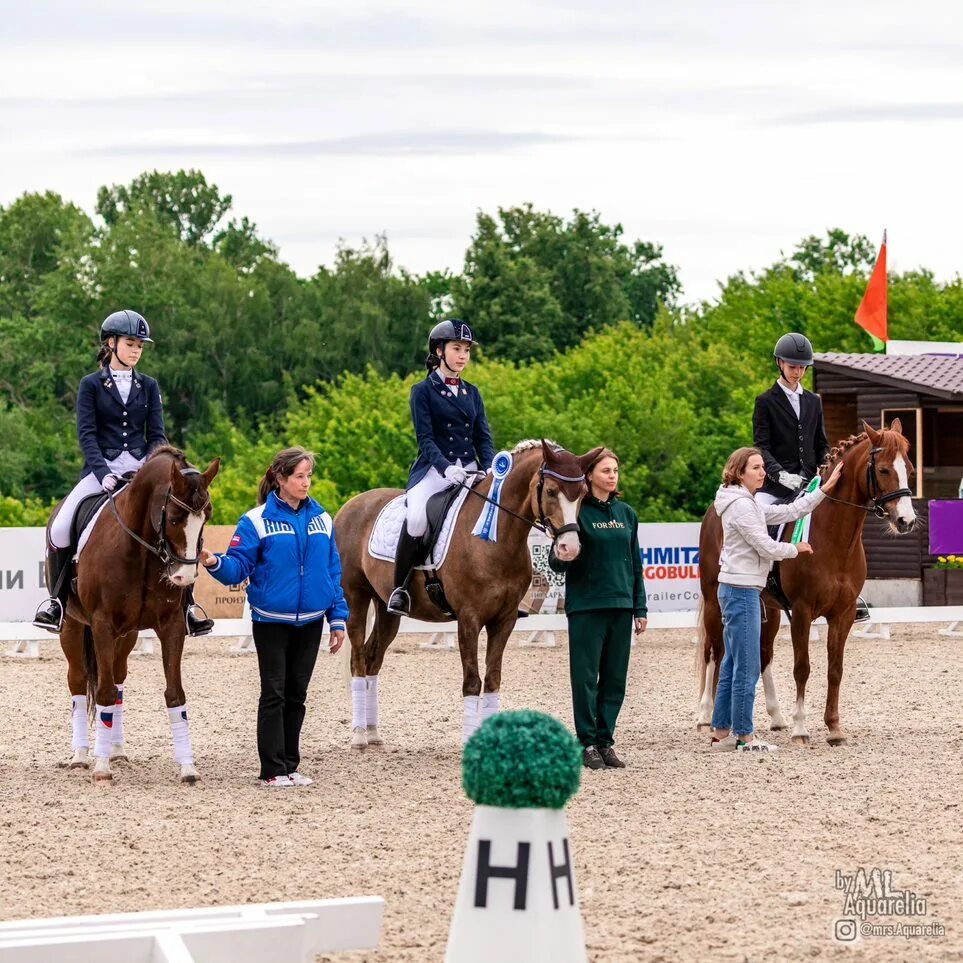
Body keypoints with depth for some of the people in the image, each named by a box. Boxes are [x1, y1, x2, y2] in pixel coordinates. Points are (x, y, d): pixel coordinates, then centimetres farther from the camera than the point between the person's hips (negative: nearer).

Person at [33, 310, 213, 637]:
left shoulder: (148, 387, 12)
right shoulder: (91, 385, 3)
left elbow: (156, 435, 7)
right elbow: (86, 434, -5)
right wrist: (103, 473, -19)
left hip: (142, 467, 2)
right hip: (102, 468, -2)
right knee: (60, 529, -22)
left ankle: (187, 604, -6)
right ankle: (58, 598, -2)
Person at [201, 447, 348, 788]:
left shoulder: (322, 520, 5)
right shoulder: (256, 521, -8)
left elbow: (333, 573, 9)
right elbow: (239, 566, -11)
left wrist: (338, 619, 6)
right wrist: (216, 563, -32)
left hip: (310, 622, 4)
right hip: (272, 621, -4)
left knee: (296, 695, 10)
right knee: (274, 695, 0)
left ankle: (290, 764, 18)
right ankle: (273, 770, 3)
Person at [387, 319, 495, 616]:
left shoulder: (472, 393, 16)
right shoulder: (423, 391, 2)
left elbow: (483, 437, 12)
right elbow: (425, 439, -7)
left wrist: (490, 468, -8)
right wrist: (446, 468, -24)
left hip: (470, 468, 5)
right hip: (434, 469, -5)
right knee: (416, 516, -32)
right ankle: (400, 588, -18)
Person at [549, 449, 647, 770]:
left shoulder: (626, 514, 11)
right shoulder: (578, 512, -6)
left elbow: (635, 563, 15)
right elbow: (556, 562, -7)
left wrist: (640, 608, 12)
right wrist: (562, 557, -30)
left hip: (621, 606, 5)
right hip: (586, 606, -5)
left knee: (615, 678, 7)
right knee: (586, 677, -2)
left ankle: (606, 741, 14)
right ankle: (588, 744, 3)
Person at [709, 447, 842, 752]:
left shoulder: (750, 503, 16)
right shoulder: (741, 506, -16)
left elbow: (789, 512, 16)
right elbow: (767, 547, -16)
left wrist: (825, 488, 14)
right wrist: (796, 548, 2)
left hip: (737, 591, 11)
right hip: (742, 592, -11)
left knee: (733, 665, 13)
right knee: (747, 668, -5)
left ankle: (721, 734, 17)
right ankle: (744, 737, 0)